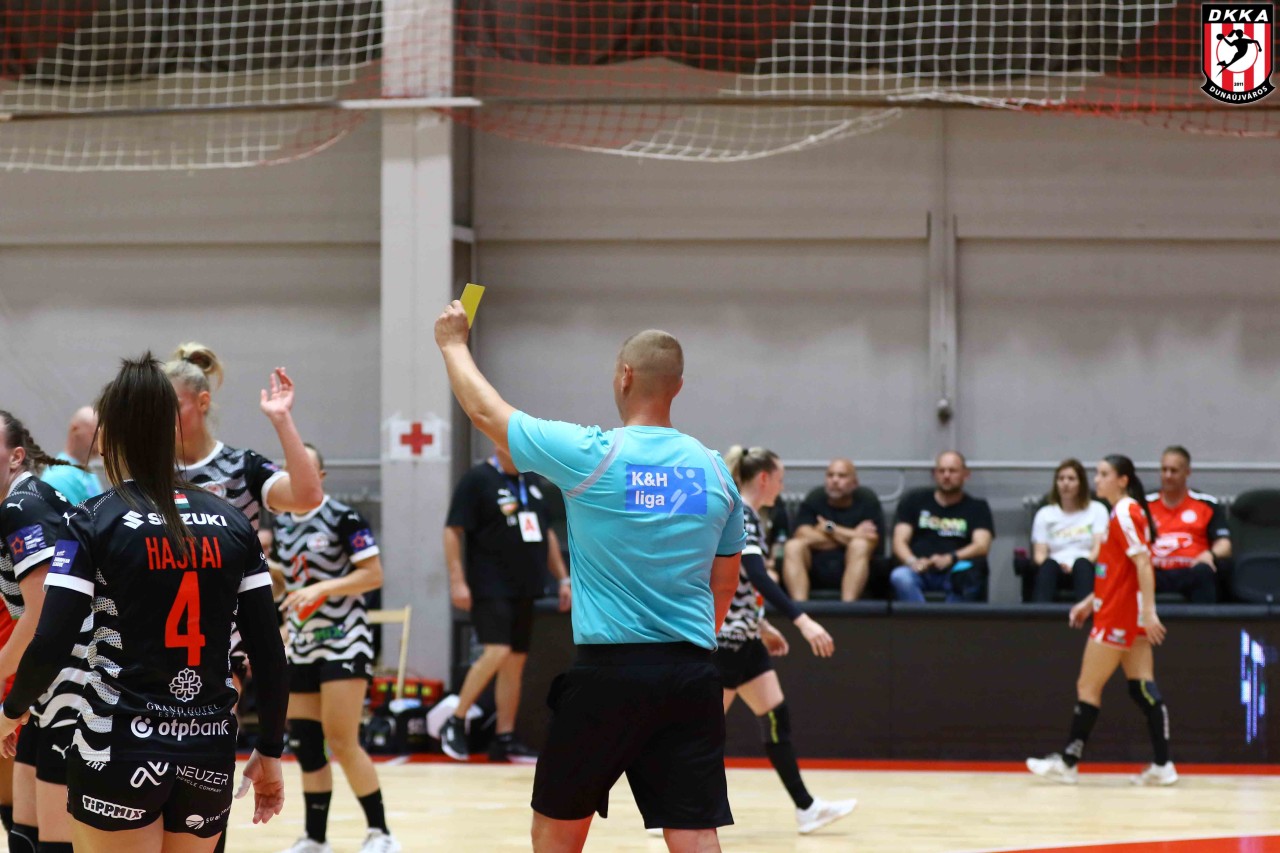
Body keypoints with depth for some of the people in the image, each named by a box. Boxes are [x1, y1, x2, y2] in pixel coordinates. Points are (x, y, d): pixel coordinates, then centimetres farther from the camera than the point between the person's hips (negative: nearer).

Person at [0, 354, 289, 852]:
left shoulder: (93, 522, -6)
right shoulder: (231, 523, 6)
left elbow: (50, 645, -11)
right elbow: (270, 653, 3)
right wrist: (270, 753, 11)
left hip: (121, 752, -4)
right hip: (210, 754, 4)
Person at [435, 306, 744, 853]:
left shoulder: (591, 455, -6)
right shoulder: (712, 469, 7)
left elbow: (486, 412, 7)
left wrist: (453, 344, 24)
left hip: (609, 670, -3)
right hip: (692, 675, 3)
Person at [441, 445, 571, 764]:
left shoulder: (535, 483, 14)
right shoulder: (477, 481, -7)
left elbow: (547, 535, 22)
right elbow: (453, 532, -10)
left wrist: (563, 578, 17)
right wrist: (457, 580, -16)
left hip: (525, 589, 7)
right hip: (490, 589, -7)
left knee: (516, 662, 6)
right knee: (496, 652, -19)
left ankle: (505, 739, 12)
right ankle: (455, 722, -6)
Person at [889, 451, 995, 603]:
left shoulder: (977, 507, 16)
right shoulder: (914, 501, 19)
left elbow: (981, 546, 0)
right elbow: (899, 542, 9)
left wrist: (950, 558, -20)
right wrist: (912, 561, -16)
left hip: (953, 572, 0)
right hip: (919, 572, 0)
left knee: (966, 574, -36)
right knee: (900, 576, -35)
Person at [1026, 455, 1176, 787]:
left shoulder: (1124, 513, -13)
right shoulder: (1127, 513, 16)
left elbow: (1143, 562, -21)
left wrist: (1149, 611, -26)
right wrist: (1090, 602, 23)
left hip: (1119, 617, -9)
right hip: (1131, 618, 9)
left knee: (1087, 687, -1)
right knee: (1143, 688, 4)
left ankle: (1068, 762, 6)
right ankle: (1162, 765, 0)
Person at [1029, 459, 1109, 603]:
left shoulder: (1097, 510, 16)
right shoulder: (1044, 514, 20)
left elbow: (1099, 548, 2)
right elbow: (1039, 553, 9)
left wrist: (1073, 567, -18)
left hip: (1086, 570, -1)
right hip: (1056, 572, 1)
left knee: (1081, 564, -36)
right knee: (1048, 565, -35)